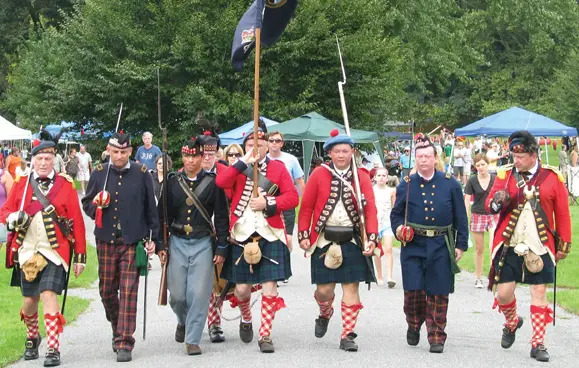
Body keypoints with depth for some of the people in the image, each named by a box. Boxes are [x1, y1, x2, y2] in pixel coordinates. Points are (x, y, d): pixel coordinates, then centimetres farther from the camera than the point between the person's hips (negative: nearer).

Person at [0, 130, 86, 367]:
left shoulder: (65, 186, -1)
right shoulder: (22, 185, 6)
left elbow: (77, 222, 0)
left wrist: (80, 256, -2)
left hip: (55, 251, -3)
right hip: (28, 252, 3)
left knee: (49, 294, -17)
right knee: (29, 300, 10)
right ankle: (32, 338, 38)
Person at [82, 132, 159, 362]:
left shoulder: (142, 175, 0)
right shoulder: (99, 174, 5)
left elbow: (151, 209, 5)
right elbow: (86, 204, 12)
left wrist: (152, 238, 2)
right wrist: (96, 205, -11)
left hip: (132, 242, -3)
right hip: (106, 241, 3)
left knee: (128, 292, -7)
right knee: (107, 291, 9)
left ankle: (125, 343, -6)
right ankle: (117, 329, 33)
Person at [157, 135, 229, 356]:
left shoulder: (213, 183, -1)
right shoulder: (172, 182, 4)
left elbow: (221, 217, 1)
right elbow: (163, 215, 8)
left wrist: (221, 248, -2)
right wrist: (160, 245, 3)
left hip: (203, 244, -2)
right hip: (177, 243, 2)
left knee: (199, 294, -7)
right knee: (177, 294, 3)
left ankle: (192, 339, 2)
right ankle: (183, 321, 35)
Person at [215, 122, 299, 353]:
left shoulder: (278, 168, 7)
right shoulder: (238, 168, 7)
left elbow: (293, 197, -1)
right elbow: (220, 183, -14)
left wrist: (268, 202, -14)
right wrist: (244, 162, -19)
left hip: (271, 237, -1)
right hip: (242, 236, 1)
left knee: (269, 286, -5)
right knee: (241, 287, 4)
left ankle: (265, 335, 3)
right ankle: (246, 320, 34)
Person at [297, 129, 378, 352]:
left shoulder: (362, 176, 2)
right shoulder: (319, 174, 1)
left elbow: (370, 208, -4)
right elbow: (306, 207, 2)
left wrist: (372, 238, -15)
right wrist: (303, 235, -4)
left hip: (352, 241, 0)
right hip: (324, 241, 0)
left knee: (351, 287, 0)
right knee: (324, 289, 2)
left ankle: (347, 336, 7)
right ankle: (325, 314, 37)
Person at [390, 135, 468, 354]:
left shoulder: (450, 184, 4)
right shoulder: (406, 185, 6)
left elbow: (460, 217, 7)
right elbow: (396, 214, 14)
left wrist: (461, 245, 2)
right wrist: (398, 229, -7)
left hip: (441, 247, 0)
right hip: (413, 245, 0)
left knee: (438, 294, 1)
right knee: (413, 290, -6)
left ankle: (436, 337, 11)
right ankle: (413, 325, 21)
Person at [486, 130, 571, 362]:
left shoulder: (552, 177, -1)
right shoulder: (505, 174, 3)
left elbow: (562, 213, 4)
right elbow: (489, 204, 0)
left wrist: (564, 245, 5)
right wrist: (497, 202, -24)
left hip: (540, 248, -1)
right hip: (509, 247, 1)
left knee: (539, 293, 2)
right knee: (503, 293, 1)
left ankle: (538, 344, 10)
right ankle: (512, 322, 32)